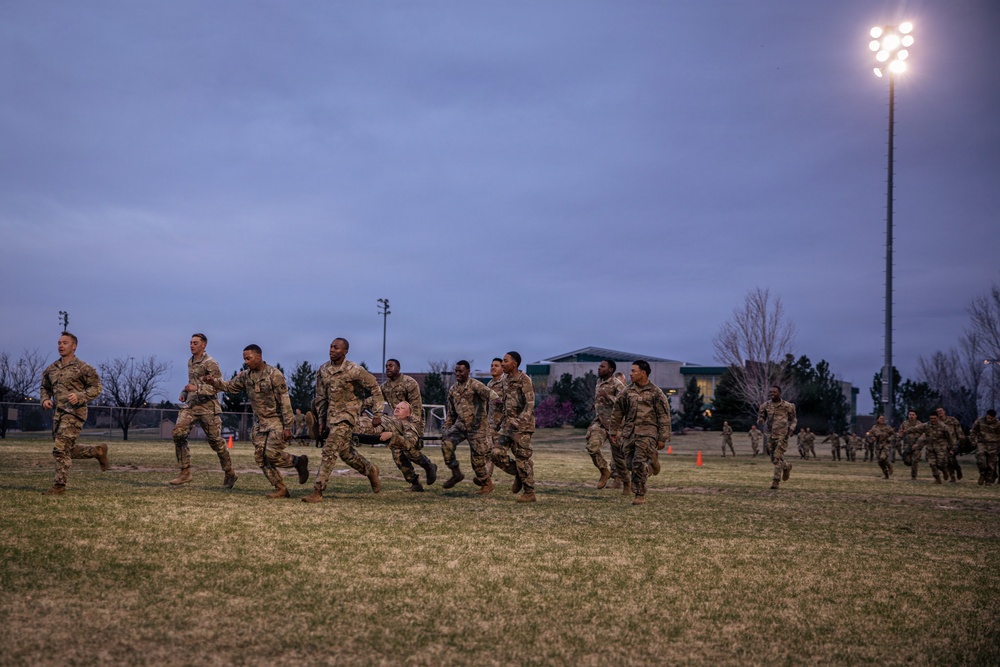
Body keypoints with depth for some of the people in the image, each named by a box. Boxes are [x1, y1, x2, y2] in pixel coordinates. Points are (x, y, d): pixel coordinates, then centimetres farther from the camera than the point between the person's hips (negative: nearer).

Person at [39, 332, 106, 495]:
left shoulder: (83, 368, -5)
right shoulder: (51, 369, 14)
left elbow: (96, 387, -5)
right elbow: (45, 388, 25)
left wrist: (80, 396, -19)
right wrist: (45, 400, 4)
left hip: (74, 413, -7)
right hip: (57, 413, 7)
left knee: (61, 449, -12)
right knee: (67, 450, 16)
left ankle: (59, 486, -3)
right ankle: (98, 451, 35)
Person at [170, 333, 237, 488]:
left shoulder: (210, 363, -10)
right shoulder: (190, 362, 14)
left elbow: (218, 386, -16)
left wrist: (196, 388, -22)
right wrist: (185, 392, 11)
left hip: (208, 407, -6)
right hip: (191, 405, 7)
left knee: (215, 441, 1)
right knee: (178, 433, -12)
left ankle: (229, 473, 18)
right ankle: (185, 472, -6)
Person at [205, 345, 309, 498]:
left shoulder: (274, 375, -17)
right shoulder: (246, 375, 3)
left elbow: (285, 402, -18)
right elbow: (230, 386, 12)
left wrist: (288, 426, -20)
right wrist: (213, 381, -8)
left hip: (276, 421, -7)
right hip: (259, 422, 7)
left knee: (271, 454, -16)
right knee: (260, 457, 1)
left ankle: (299, 462, 11)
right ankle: (281, 489, 8)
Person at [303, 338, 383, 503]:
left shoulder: (354, 370, -15)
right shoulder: (323, 370, 3)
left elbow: (374, 387, -8)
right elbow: (321, 397, 11)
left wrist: (378, 414, -11)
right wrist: (321, 421, 8)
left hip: (347, 416, -7)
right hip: (331, 415, 7)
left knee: (330, 451, -15)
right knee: (346, 452, 17)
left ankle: (317, 492, -14)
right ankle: (370, 470, 42)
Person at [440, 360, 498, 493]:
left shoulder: (475, 385, -11)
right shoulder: (453, 389, 10)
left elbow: (492, 395, -26)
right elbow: (451, 412, 19)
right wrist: (446, 428, 16)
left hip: (477, 425, -6)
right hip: (461, 423, 6)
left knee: (478, 455, -1)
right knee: (447, 442, -17)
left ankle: (487, 482, 21)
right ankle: (456, 473, -3)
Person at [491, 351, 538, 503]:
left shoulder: (524, 380, -12)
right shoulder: (506, 380, 12)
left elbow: (530, 405, -18)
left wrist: (519, 422, -28)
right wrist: (500, 420, 18)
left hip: (522, 426, -8)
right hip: (507, 425, 8)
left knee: (522, 459, -4)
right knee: (497, 453, -2)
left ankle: (529, 493, 6)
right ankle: (518, 474, 19)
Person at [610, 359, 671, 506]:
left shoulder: (656, 393, -2)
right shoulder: (627, 391, 8)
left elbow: (664, 417, -1)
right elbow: (617, 411, 16)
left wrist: (662, 438, -5)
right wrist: (614, 432, 16)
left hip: (647, 433, -4)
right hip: (629, 432, 4)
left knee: (639, 463, -13)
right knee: (629, 463, 5)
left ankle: (640, 495, -5)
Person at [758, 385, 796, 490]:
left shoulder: (787, 406, -3)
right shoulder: (766, 405, 5)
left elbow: (793, 419, 9)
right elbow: (760, 418, 10)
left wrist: (791, 428, -8)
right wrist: (760, 420, -13)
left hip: (782, 435, -4)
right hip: (770, 436, 4)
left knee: (777, 457, -12)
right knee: (773, 459, 12)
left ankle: (776, 481, -7)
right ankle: (786, 467, 41)